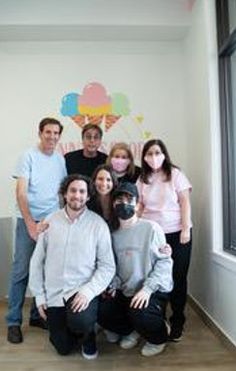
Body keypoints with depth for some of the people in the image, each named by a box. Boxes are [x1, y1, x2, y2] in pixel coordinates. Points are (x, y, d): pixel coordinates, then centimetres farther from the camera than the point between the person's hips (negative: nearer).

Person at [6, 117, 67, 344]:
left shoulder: (60, 159, 8)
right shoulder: (28, 157, -5)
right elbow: (21, 194, -10)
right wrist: (30, 223, -16)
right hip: (28, 221, -4)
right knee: (21, 271, 1)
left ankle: (38, 315, 24)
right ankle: (13, 322, 14)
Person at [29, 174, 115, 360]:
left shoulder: (98, 224, -10)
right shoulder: (50, 221, -3)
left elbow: (107, 266, -9)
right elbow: (37, 261, 3)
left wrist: (89, 290, -22)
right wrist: (39, 296, 2)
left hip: (82, 291, -2)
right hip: (54, 294, 3)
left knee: (79, 322, -32)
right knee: (64, 348, 8)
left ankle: (88, 334, 6)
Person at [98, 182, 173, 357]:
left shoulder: (151, 228, -11)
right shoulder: (114, 234, 7)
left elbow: (165, 261, -14)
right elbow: (114, 266, 13)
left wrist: (148, 288, -21)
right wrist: (114, 285, -4)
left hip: (154, 291, -5)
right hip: (125, 292, 6)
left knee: (139, 314, -31)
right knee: (101, 311, -12)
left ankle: (158, 338, 7)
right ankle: (131, 330, 19)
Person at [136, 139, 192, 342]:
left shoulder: (175, 174, -2)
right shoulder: (142, 180, 7)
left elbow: (185, 202, -4)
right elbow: (140, 206, 7)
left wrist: (186, 229, -9)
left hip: (176, 232, -2)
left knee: (177, 277, 4)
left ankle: (177, 321, 20)